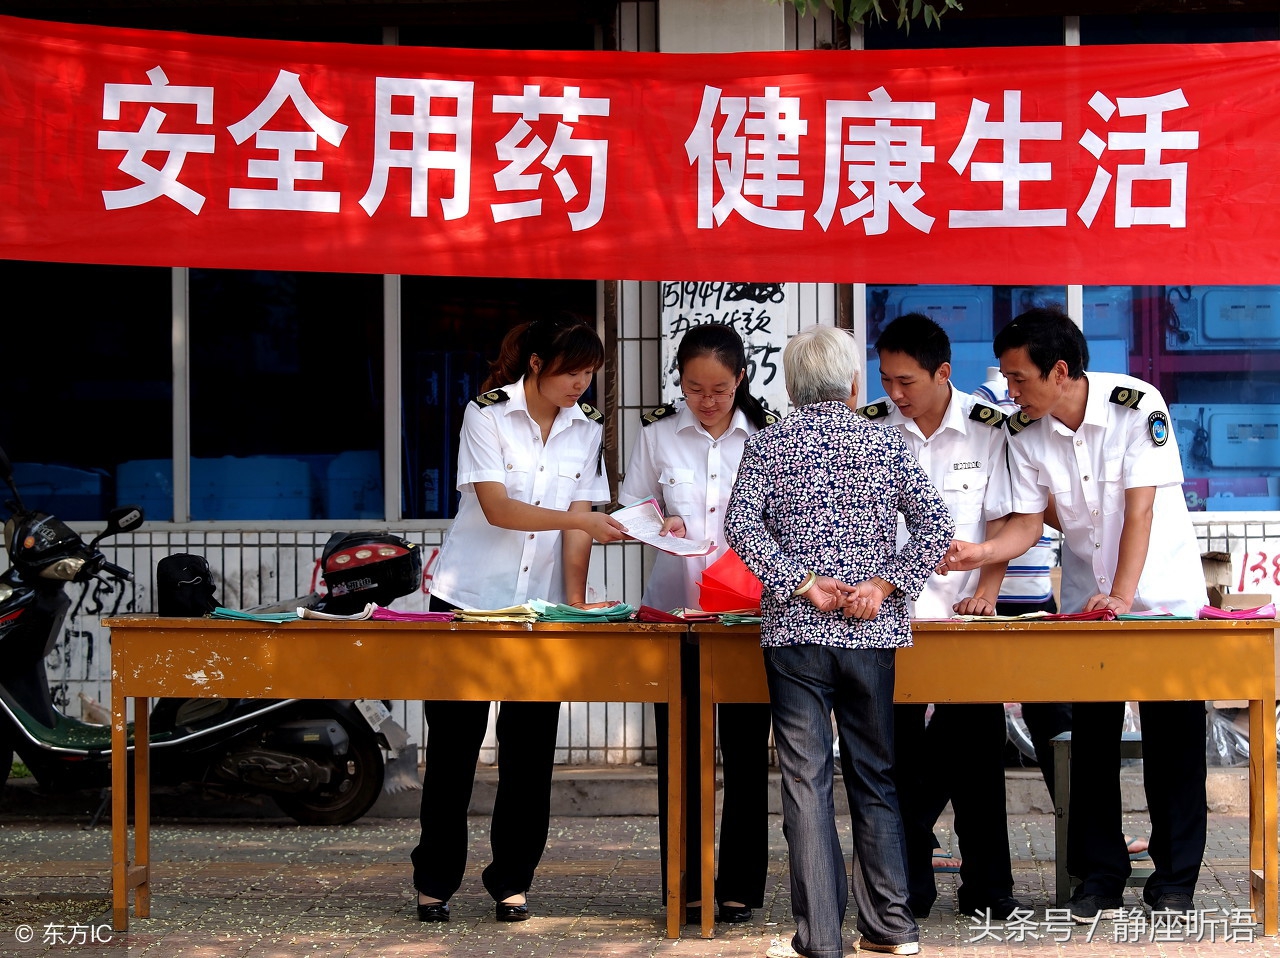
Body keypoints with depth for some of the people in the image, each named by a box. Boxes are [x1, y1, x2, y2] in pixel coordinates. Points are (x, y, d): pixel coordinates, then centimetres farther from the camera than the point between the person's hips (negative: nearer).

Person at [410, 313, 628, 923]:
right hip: (469, 597, -3)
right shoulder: (486, 415, -8)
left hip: (540, 607, 4)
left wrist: (576, 597, -8)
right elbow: (497, 508, -17)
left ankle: (512, 880, 12)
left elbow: (579, 517, 3)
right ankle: (434, 882, 9)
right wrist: (581, 520, -27)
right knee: (454, 743, 0)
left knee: (530, 748, 2)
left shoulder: (586, 429, 6)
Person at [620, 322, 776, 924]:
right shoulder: (658, 435, 5)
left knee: (746, 751, 0)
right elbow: (631, 509, 11)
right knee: (678, 750, 3)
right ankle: (685, 884, 10)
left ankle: (739, 886, 9)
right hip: (673, 606, 1)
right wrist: (659, 525, -11)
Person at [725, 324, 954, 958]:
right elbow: (934, 522, -2)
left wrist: (802, 584, -10)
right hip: (871, 634, 2)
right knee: (874, 778, 12)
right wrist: (883, 583, -6)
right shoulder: (886, 444, 7)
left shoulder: (768, 445, 3)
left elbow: (741, 524, -10)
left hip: (795, 632, -2)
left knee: (806, 780, -1)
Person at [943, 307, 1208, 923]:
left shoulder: (1137, 404, -19)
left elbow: (1140, 506, -22)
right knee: (1092, 739, 1)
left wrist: (1122, 596, -27)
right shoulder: (1025, 434, -6)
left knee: (1172, 738, -2)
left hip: (1164, 592, -4)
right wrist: (983, 552, -23)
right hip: (1085, 596, 4)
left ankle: (1175, 880, 7)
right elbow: (1029, 522, -3)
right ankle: (1099, 877, 10)